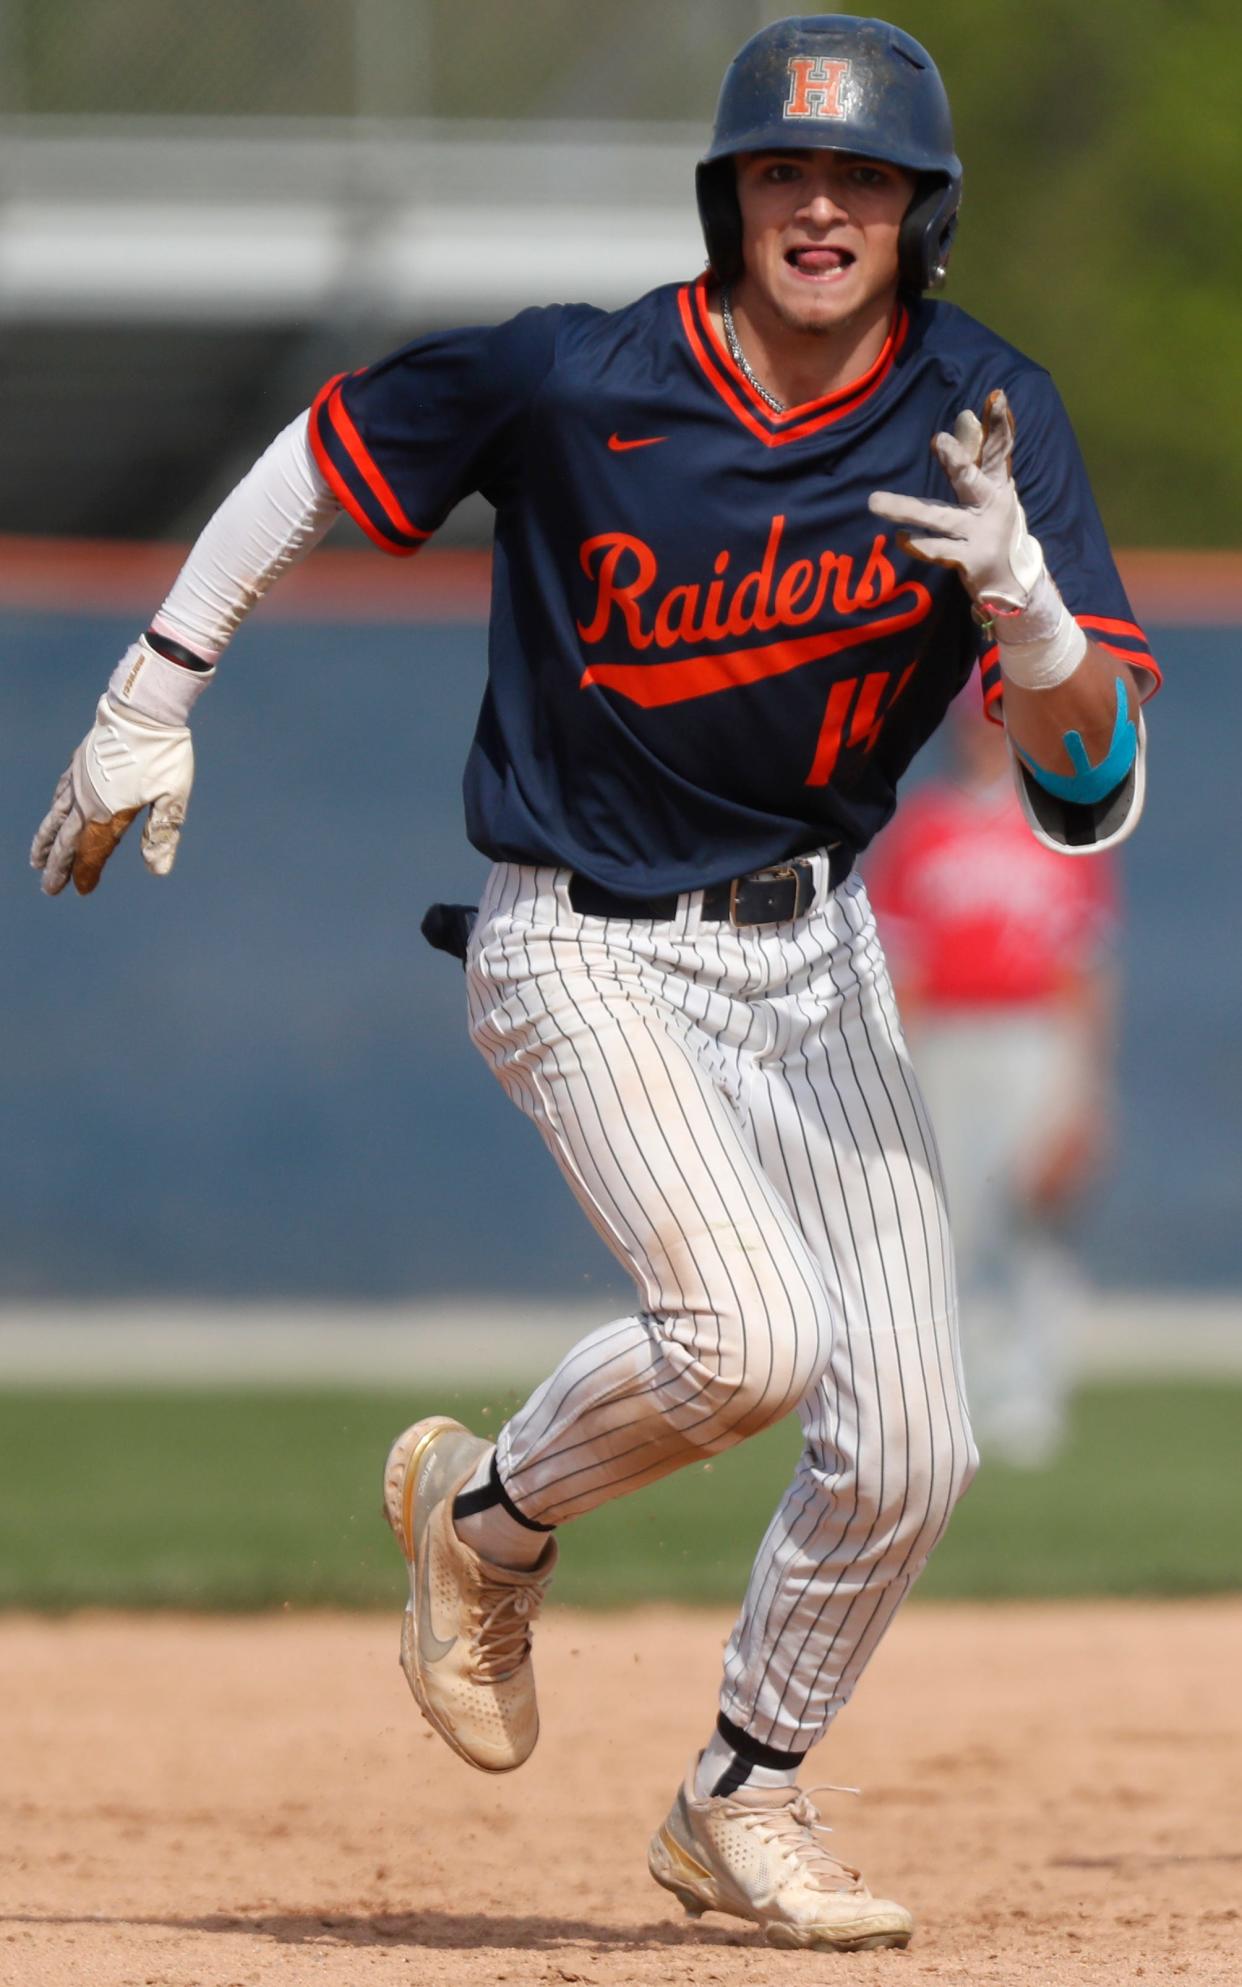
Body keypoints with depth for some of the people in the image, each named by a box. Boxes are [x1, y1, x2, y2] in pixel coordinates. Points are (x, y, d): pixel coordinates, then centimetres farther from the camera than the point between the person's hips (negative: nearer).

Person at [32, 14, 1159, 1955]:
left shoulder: (981, 419, -11)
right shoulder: (571, 379, -17)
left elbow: (1092, 793, -15)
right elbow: (318, 460, 2)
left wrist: (1020, 590, -34)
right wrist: (150, 704, 6)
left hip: (817, 954, 4)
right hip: (588, 947, -4)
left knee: (909, 1443, -2)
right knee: (747, 1335, -25)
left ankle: (743, 1798, 22)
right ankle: (489, 1515, 7)